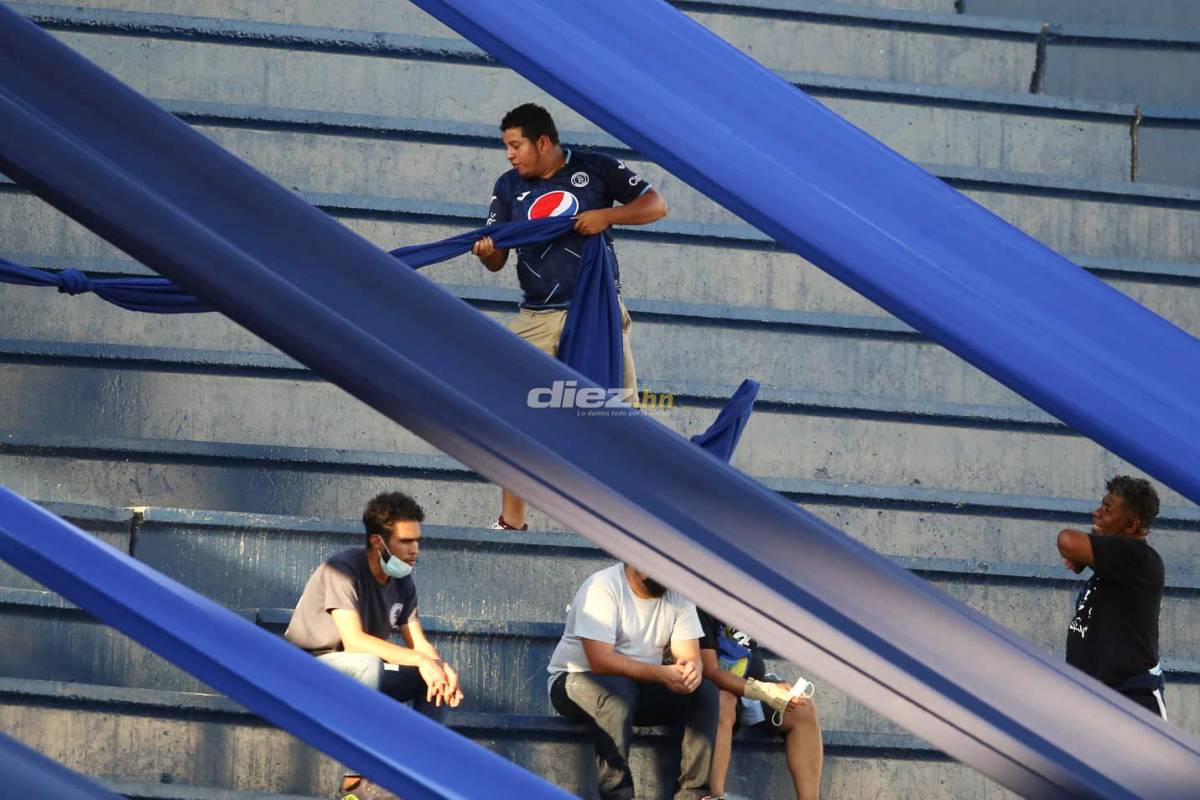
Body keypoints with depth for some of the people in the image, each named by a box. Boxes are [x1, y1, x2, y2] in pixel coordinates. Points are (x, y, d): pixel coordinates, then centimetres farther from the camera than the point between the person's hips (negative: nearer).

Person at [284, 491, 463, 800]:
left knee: (434, 675, -6)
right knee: (368, 665, -37)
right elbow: (354, 640, -33)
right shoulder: (343, 570, -23)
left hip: (359, 674, 8)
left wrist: (442, 669, -24)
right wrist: (421, 660, -36)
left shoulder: (402, 582, 1)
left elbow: (419, 644, 0)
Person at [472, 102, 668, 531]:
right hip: (536, 317, 2)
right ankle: (511, 521, 4)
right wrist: (486, 251, -20)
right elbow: (497, 259, 4)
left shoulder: (596, 170, -2)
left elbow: (656, 205, -1)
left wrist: (607, 215, -16)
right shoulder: (509, 188, 6)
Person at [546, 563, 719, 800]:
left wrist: (691, 669, -32)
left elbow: (690, 656, -6)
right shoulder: (603, 586, -20)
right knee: (618, 690, -38)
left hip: (640, 686, 6)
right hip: (577, 681, -6)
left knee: (705, 693, -16)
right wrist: (662, 674, -36)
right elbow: (600, 661, -29)